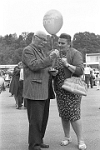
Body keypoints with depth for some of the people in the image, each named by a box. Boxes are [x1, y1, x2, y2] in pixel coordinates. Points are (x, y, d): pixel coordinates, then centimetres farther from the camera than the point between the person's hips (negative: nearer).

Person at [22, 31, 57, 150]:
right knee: (35, 119, -5)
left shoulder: (41, 51, 21)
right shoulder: (28, 50, -6)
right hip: (34, 91, -9)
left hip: (45, 91, 9)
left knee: (43, 118, 11)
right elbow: (34, 66, -21)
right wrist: (50, 58, -26)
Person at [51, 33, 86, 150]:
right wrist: (53, 72, -7)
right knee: (64, 115, 10)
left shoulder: (75, 54, -8)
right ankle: (67, 137, 26)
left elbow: (80, 71, -17)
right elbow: (52, 70, 15)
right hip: (60, 90, 5)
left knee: (73, 115, -8)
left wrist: (67, 64, -25)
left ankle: (80, 140, 5)